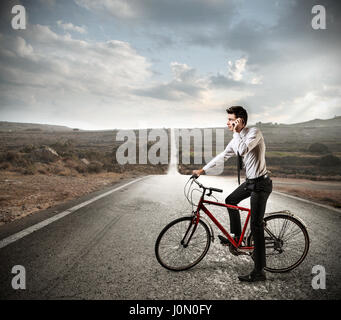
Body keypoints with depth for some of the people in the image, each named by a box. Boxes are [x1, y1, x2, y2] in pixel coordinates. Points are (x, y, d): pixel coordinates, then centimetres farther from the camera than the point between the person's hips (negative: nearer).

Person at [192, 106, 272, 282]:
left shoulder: (254, 132, -17)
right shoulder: (237, 139, 9)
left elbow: (242, 150, -34)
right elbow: (222, 156, 17)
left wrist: (236, 132, -21)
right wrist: (202, 170, 21)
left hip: (260, 184, -9)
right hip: (250, 181, 9)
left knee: (256, 226, -7)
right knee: (230, 200, 23)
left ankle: (259, 271, 2)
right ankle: (237, 236, 38)